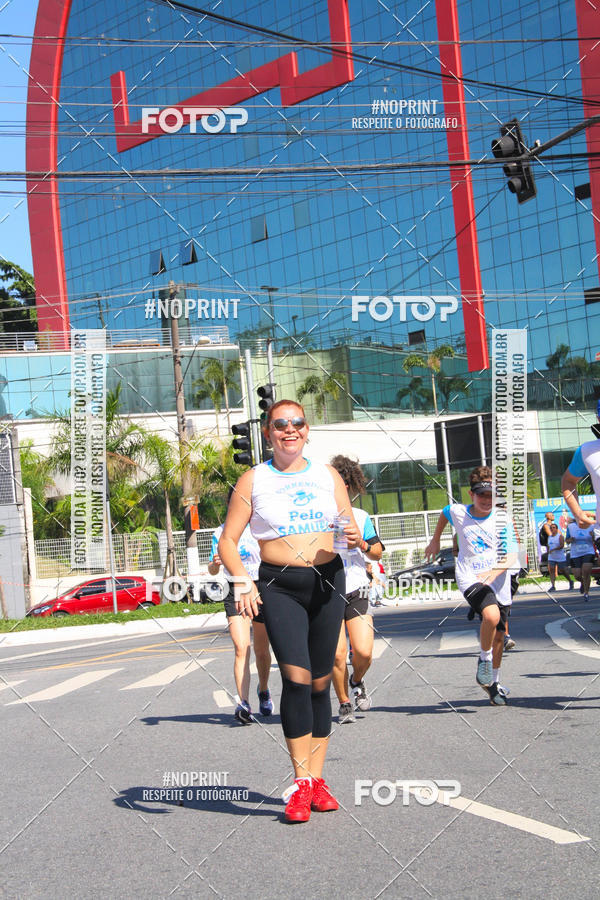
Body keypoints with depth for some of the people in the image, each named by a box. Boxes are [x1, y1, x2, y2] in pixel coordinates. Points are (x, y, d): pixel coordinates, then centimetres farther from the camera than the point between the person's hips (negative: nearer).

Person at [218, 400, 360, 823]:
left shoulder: (328, 476, 12)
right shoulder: (253, 480, 5)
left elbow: (352, 532, 16)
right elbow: (228, 542, 2)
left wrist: (354, 538, -9)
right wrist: (243, 582, -15)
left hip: (327, 581, 3)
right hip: (279, 586, -3)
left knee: (320, 681, 5)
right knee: (296, 677, -17)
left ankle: (317, 779, 13)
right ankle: (301, 783, -11)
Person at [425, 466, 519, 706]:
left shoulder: (502, 520, -9)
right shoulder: (458, 512, -4)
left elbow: (511, 556, -16)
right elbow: (444, 514, 21)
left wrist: (493, 571, -34)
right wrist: (435, 541, 31)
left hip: (498, 581, 2)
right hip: (470, 578, -2)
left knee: (498, 635, 9)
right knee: (491, 615, -30)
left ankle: (493, 682, 32)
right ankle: (484, 659, -4)